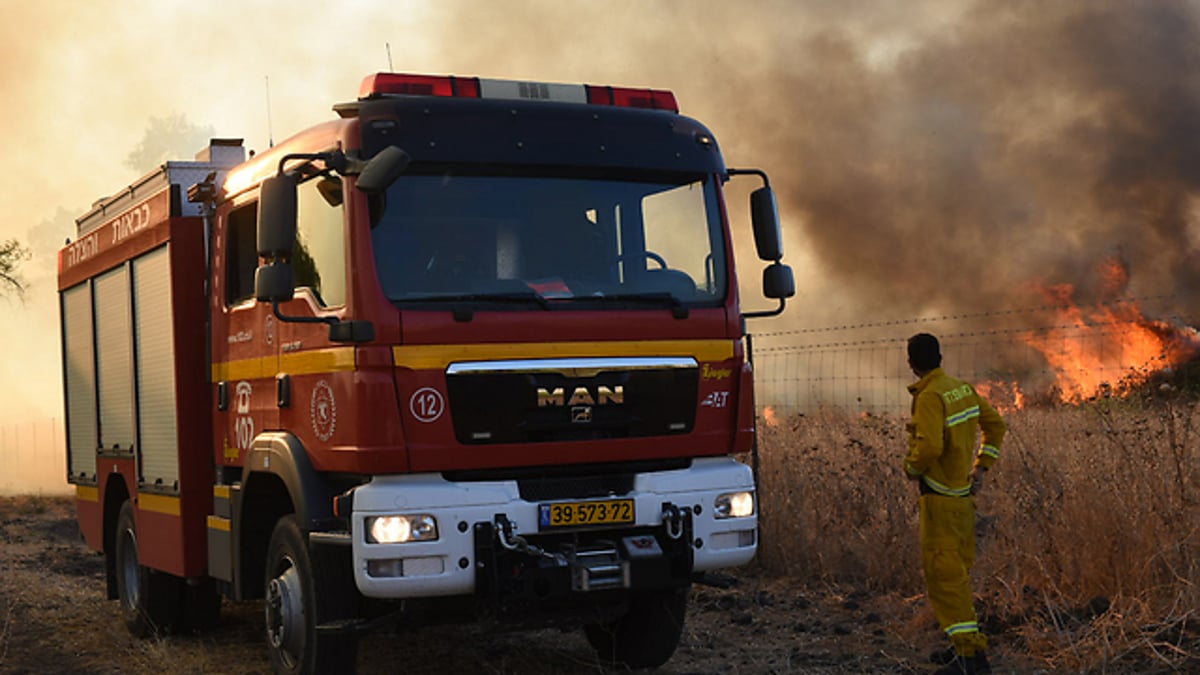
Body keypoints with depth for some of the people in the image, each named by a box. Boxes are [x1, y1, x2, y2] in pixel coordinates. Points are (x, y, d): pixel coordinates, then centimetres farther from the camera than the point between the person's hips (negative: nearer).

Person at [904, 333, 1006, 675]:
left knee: (943, 572, -7)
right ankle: (965, 645, 25)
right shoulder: (963, 388, 9)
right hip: (964, 492, 9)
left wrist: (912, 468, -10)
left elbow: (930, 446, -30)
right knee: (957, 570, 17)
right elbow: (995, 425, 18)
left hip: (940, 496, -9)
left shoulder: (930, 397, -18)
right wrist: (981, 467, 16)